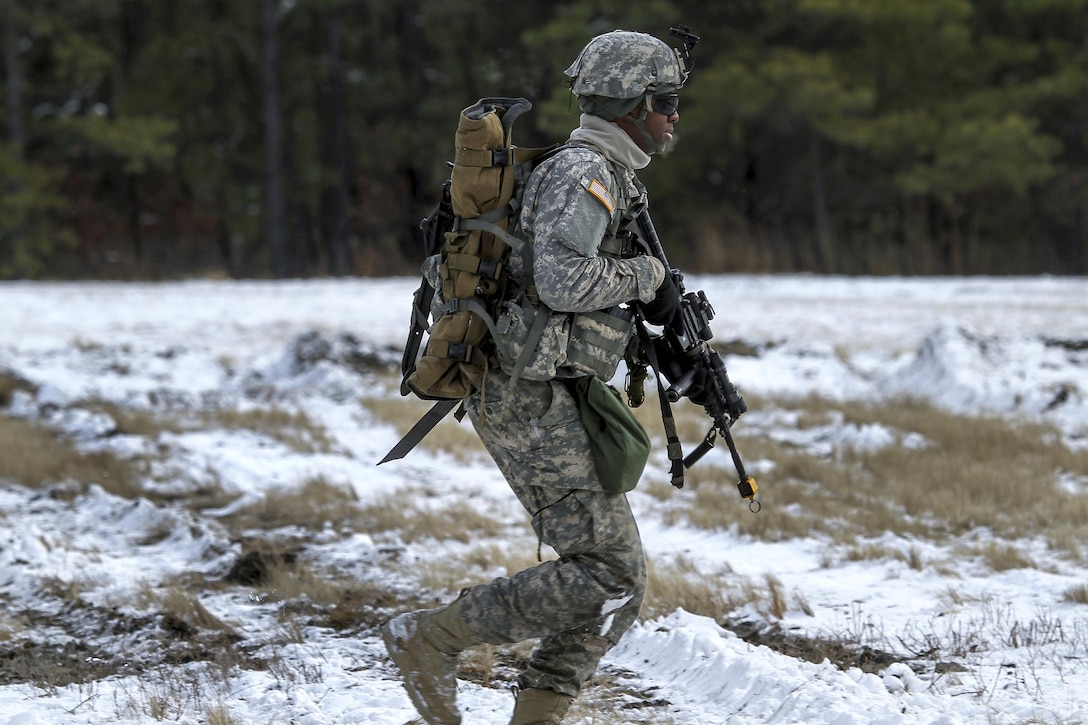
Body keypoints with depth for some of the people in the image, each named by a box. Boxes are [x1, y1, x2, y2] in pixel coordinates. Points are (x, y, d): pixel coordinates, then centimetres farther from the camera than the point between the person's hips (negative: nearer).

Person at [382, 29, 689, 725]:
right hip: (532, 398, -10)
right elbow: (563, 280, -27)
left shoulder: (607, 177, 20)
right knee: (610, 574, -11)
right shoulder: (584, 173, -13)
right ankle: (431, 638, -6)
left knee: (620, 580, 8)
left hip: (542, 397, 10)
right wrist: (648, 275, -12)